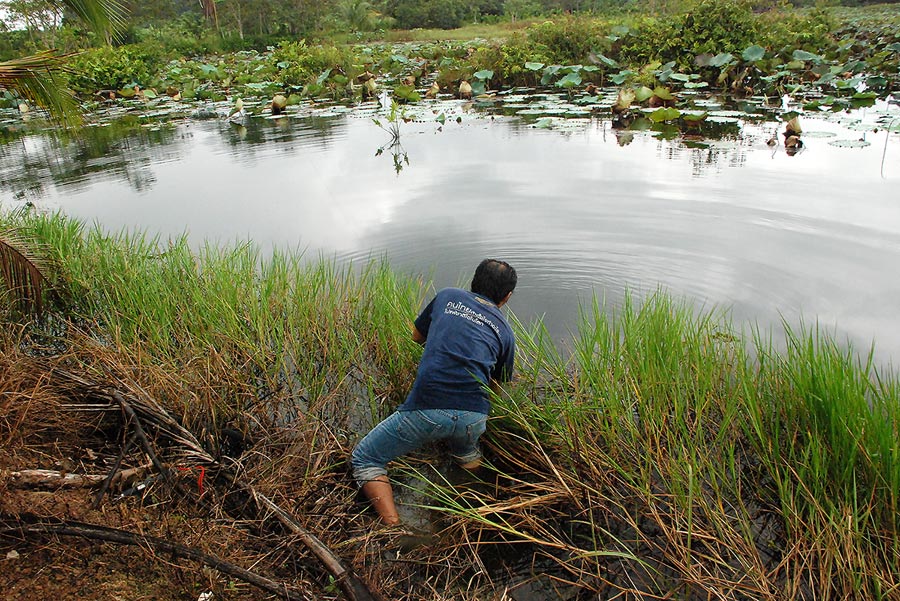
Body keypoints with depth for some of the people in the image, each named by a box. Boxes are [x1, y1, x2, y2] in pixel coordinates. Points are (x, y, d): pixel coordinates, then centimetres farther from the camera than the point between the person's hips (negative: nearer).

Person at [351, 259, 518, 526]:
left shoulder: (447, 296, 15)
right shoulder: (504, 331, 17)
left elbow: (417, 335, 29)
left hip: (427, 408, -3)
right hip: (474, 417, 4)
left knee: (364, 458, 13)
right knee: (466, 453, 40)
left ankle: (394, 528, -3)